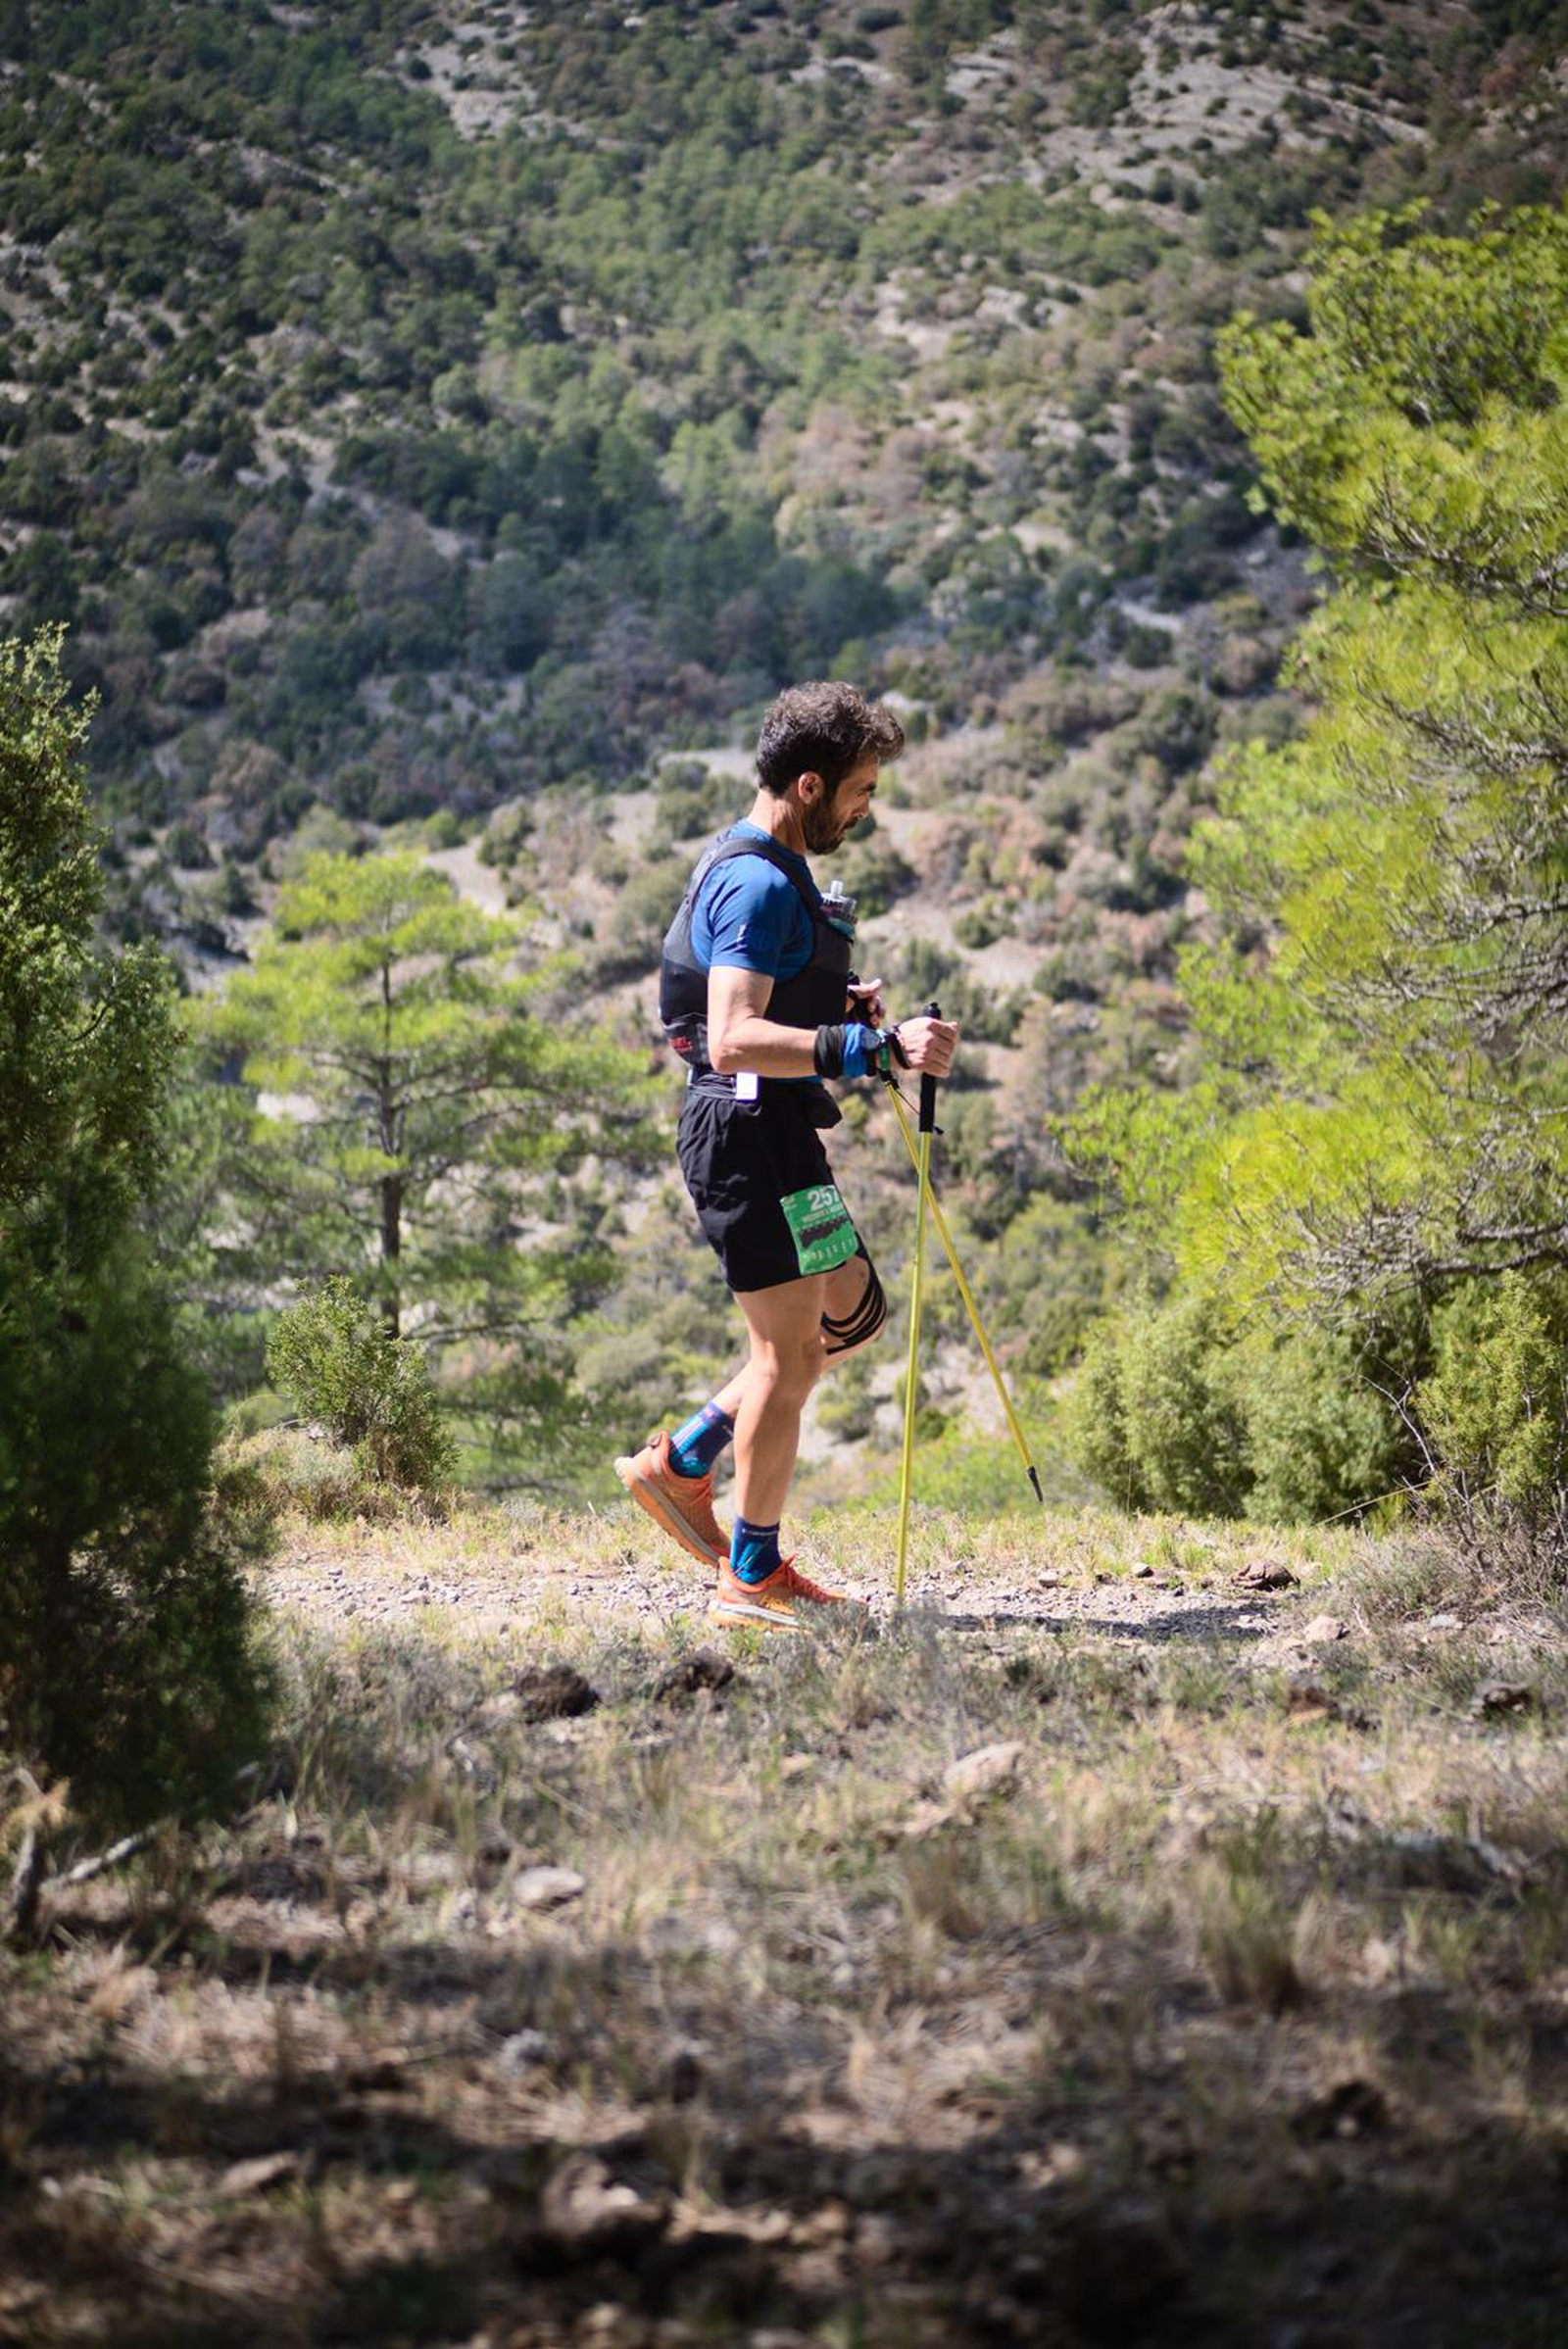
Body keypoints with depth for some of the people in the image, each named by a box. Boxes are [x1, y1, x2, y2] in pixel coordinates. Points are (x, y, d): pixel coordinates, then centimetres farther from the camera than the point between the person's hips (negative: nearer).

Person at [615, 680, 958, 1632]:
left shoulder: (773, 873, 16)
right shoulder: (758, 884, -18)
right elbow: (734, 1038, -29)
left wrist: (843, 1007, 11)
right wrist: (874, 1045, -35)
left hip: (776, 1133, 11)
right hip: (751, 1132, -11)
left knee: (851, 1317, 17)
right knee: (790, 1351, -4)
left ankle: (681, 1463, 20)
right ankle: (754, 1577, 5)